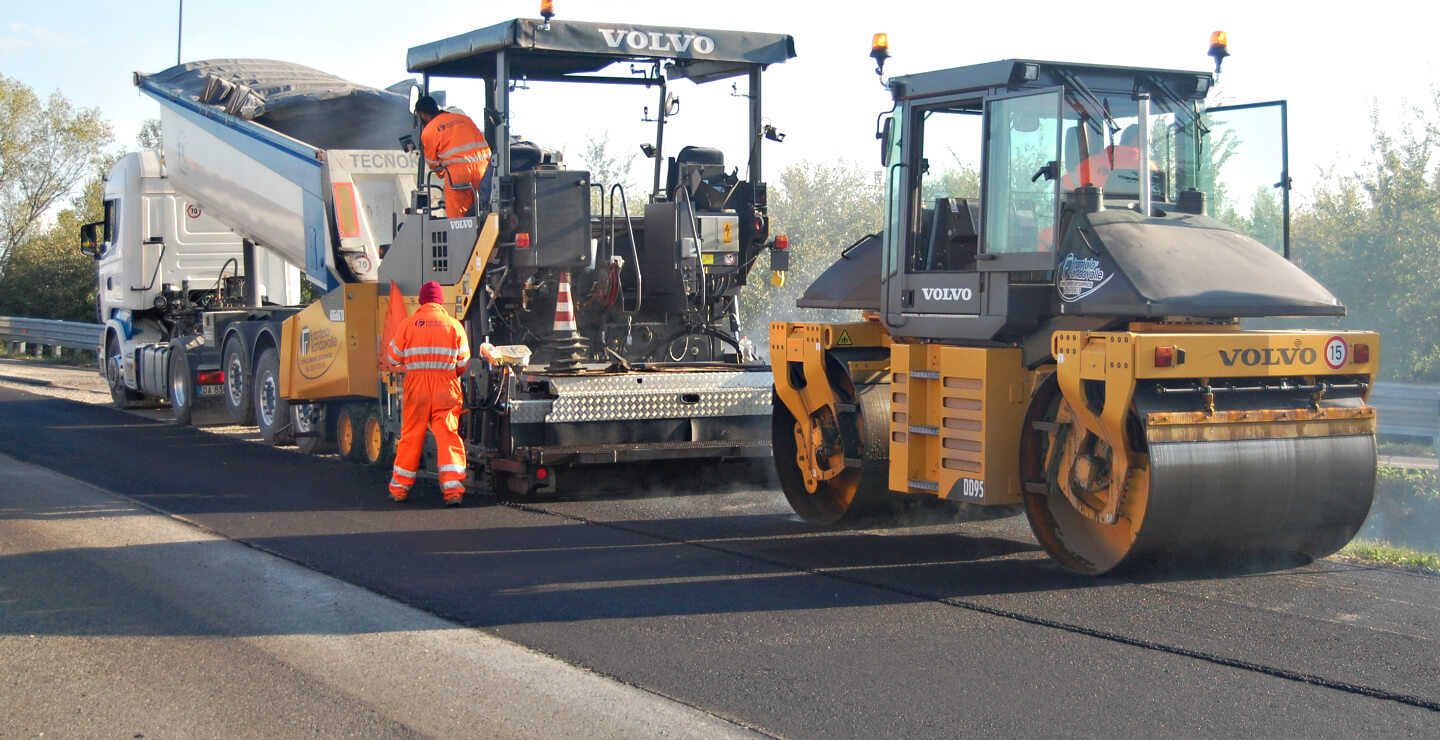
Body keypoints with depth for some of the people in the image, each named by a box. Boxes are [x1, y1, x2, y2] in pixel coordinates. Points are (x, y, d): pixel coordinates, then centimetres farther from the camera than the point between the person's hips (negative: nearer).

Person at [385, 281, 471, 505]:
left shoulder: (408, 324, 0)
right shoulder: (454, 325, 1)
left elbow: (393, 358, 8)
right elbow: (463, 362, 6)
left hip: (416, 386, 1)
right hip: (446, 386, -1)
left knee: (411, 436, 10)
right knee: (448, 436, -1)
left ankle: (399, 488, 20)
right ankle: (453, 489, -12)